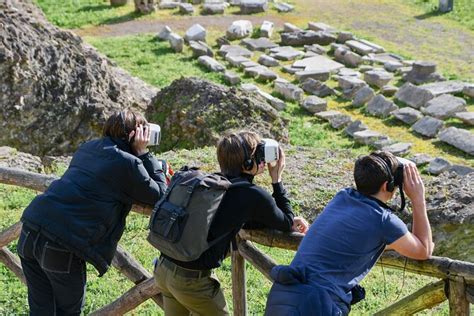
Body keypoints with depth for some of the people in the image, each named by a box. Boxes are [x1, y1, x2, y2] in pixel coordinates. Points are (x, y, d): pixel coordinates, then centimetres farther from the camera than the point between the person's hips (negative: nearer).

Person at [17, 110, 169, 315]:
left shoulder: (87, 148, 18)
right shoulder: (128, 163, -4)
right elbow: (160, 196, 7)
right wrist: (145, 156, 11)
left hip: (29, 233, 7)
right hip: (61, 248, -7)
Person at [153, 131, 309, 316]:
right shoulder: (254, 195, -11)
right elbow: (286, 223, 7)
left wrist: (289, 221, 20)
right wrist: (277, 179, 12)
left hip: (164, 268, 7)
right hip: (193, 279, -7)